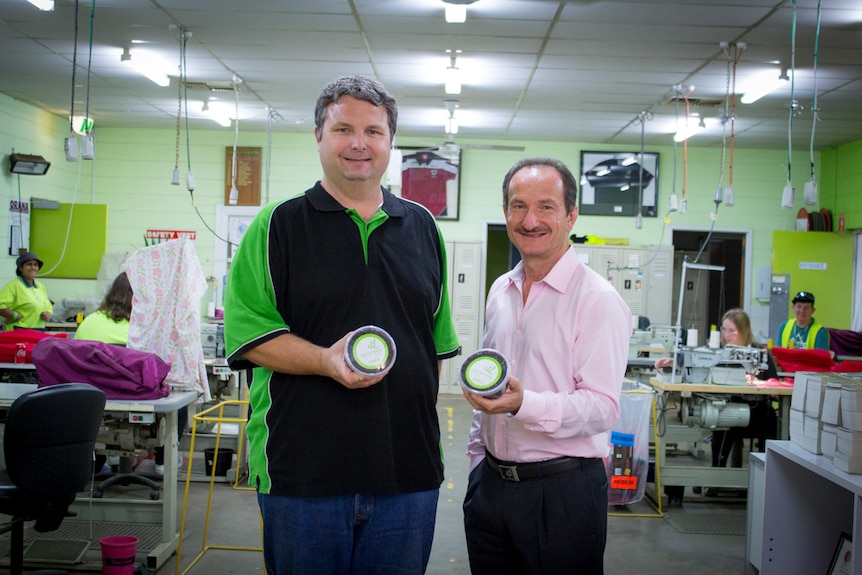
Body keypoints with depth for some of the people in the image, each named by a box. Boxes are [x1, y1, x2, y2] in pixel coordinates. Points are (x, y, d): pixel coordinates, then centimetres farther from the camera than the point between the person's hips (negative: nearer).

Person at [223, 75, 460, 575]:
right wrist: (325, 361, -20)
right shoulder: (278, 225, 1)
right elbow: (247, 332, -6)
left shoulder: (422, 227, 12)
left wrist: (426, 415, 12)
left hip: (408, 470, 3)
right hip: (303, 472, -3)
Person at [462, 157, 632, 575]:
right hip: (490, 484, 6)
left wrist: (523, 404, -32)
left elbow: (603, 406, -19)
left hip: (562, 492, -6)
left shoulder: (597, 299, -12)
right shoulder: (500, 291, 11)